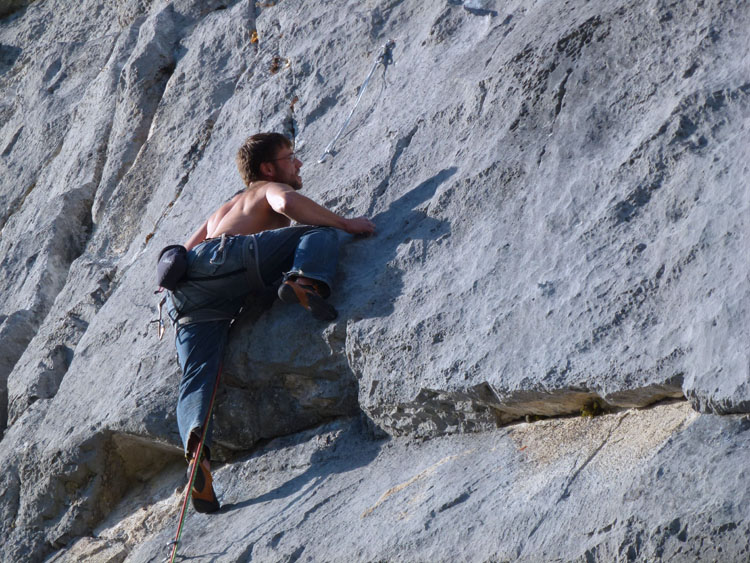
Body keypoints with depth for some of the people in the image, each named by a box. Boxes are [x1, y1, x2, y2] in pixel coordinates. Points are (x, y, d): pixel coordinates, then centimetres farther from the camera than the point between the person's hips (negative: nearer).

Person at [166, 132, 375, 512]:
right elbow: (288, 203, -4)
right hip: (220, 258, -6)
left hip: (186, 295, 7)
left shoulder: (222, 210, 46)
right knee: (320, 234, -6)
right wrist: (345, 223, 3)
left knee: (197, 376, -8)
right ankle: (304, 281, -36)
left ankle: (195, 443, -36)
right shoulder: (269, 188, 22)